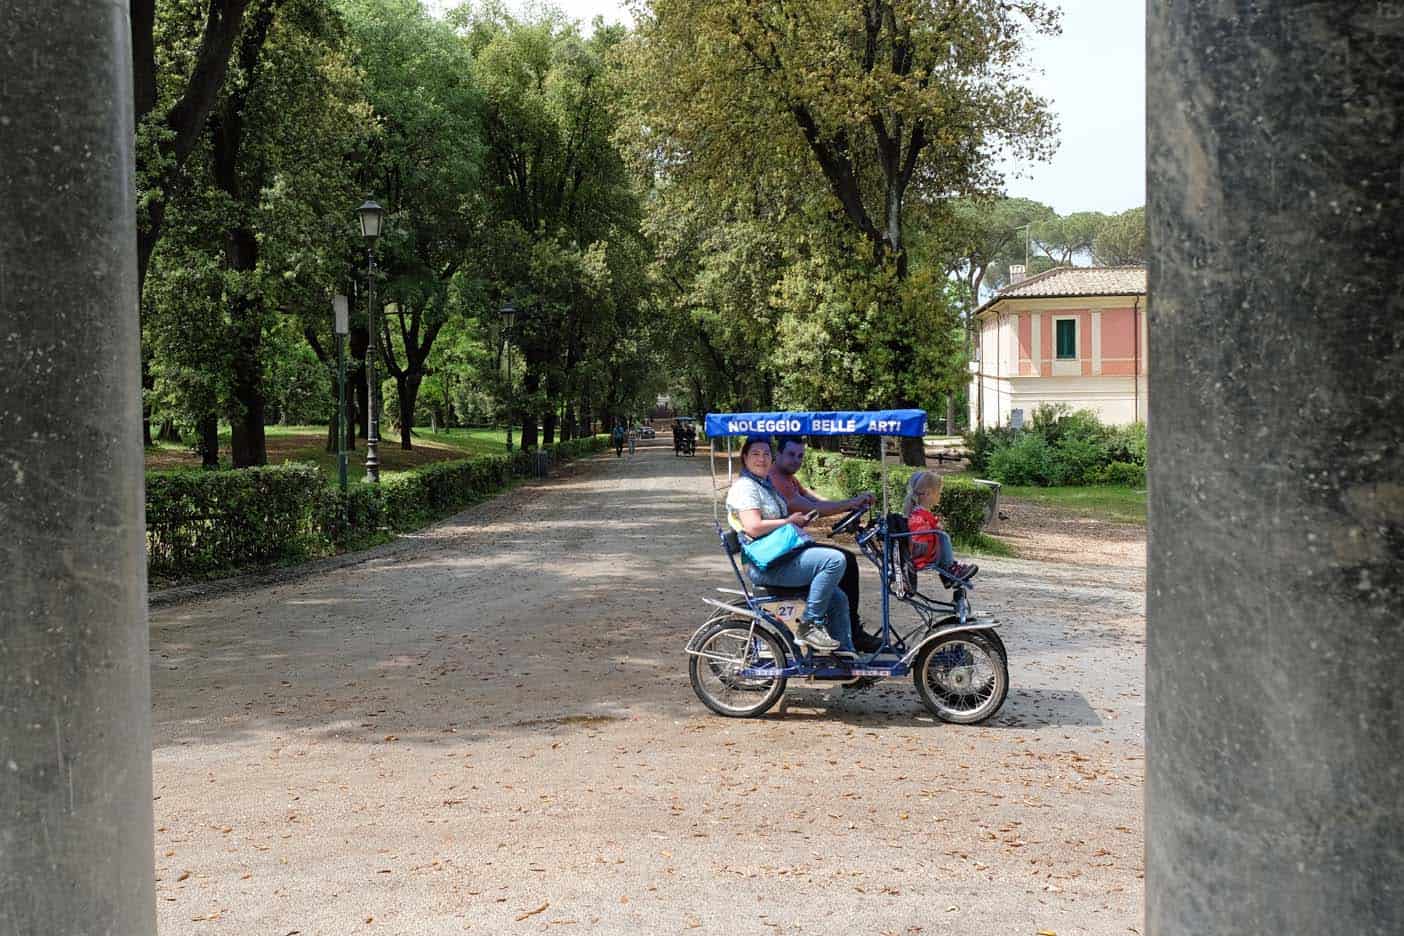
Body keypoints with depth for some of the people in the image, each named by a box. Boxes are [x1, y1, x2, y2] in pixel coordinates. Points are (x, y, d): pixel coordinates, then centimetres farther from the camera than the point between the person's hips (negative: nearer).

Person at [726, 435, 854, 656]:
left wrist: (799, 522, 13)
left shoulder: (767, 485, 22)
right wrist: (789, 520, -11)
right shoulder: (745, 486, -9)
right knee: (834, 559, -24)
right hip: (767, 565, -11)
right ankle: (809, 625, -18)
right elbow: (754, 528, -22)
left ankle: (844, 651, 12)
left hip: (783, 558, 11)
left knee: (838, 598, 8)